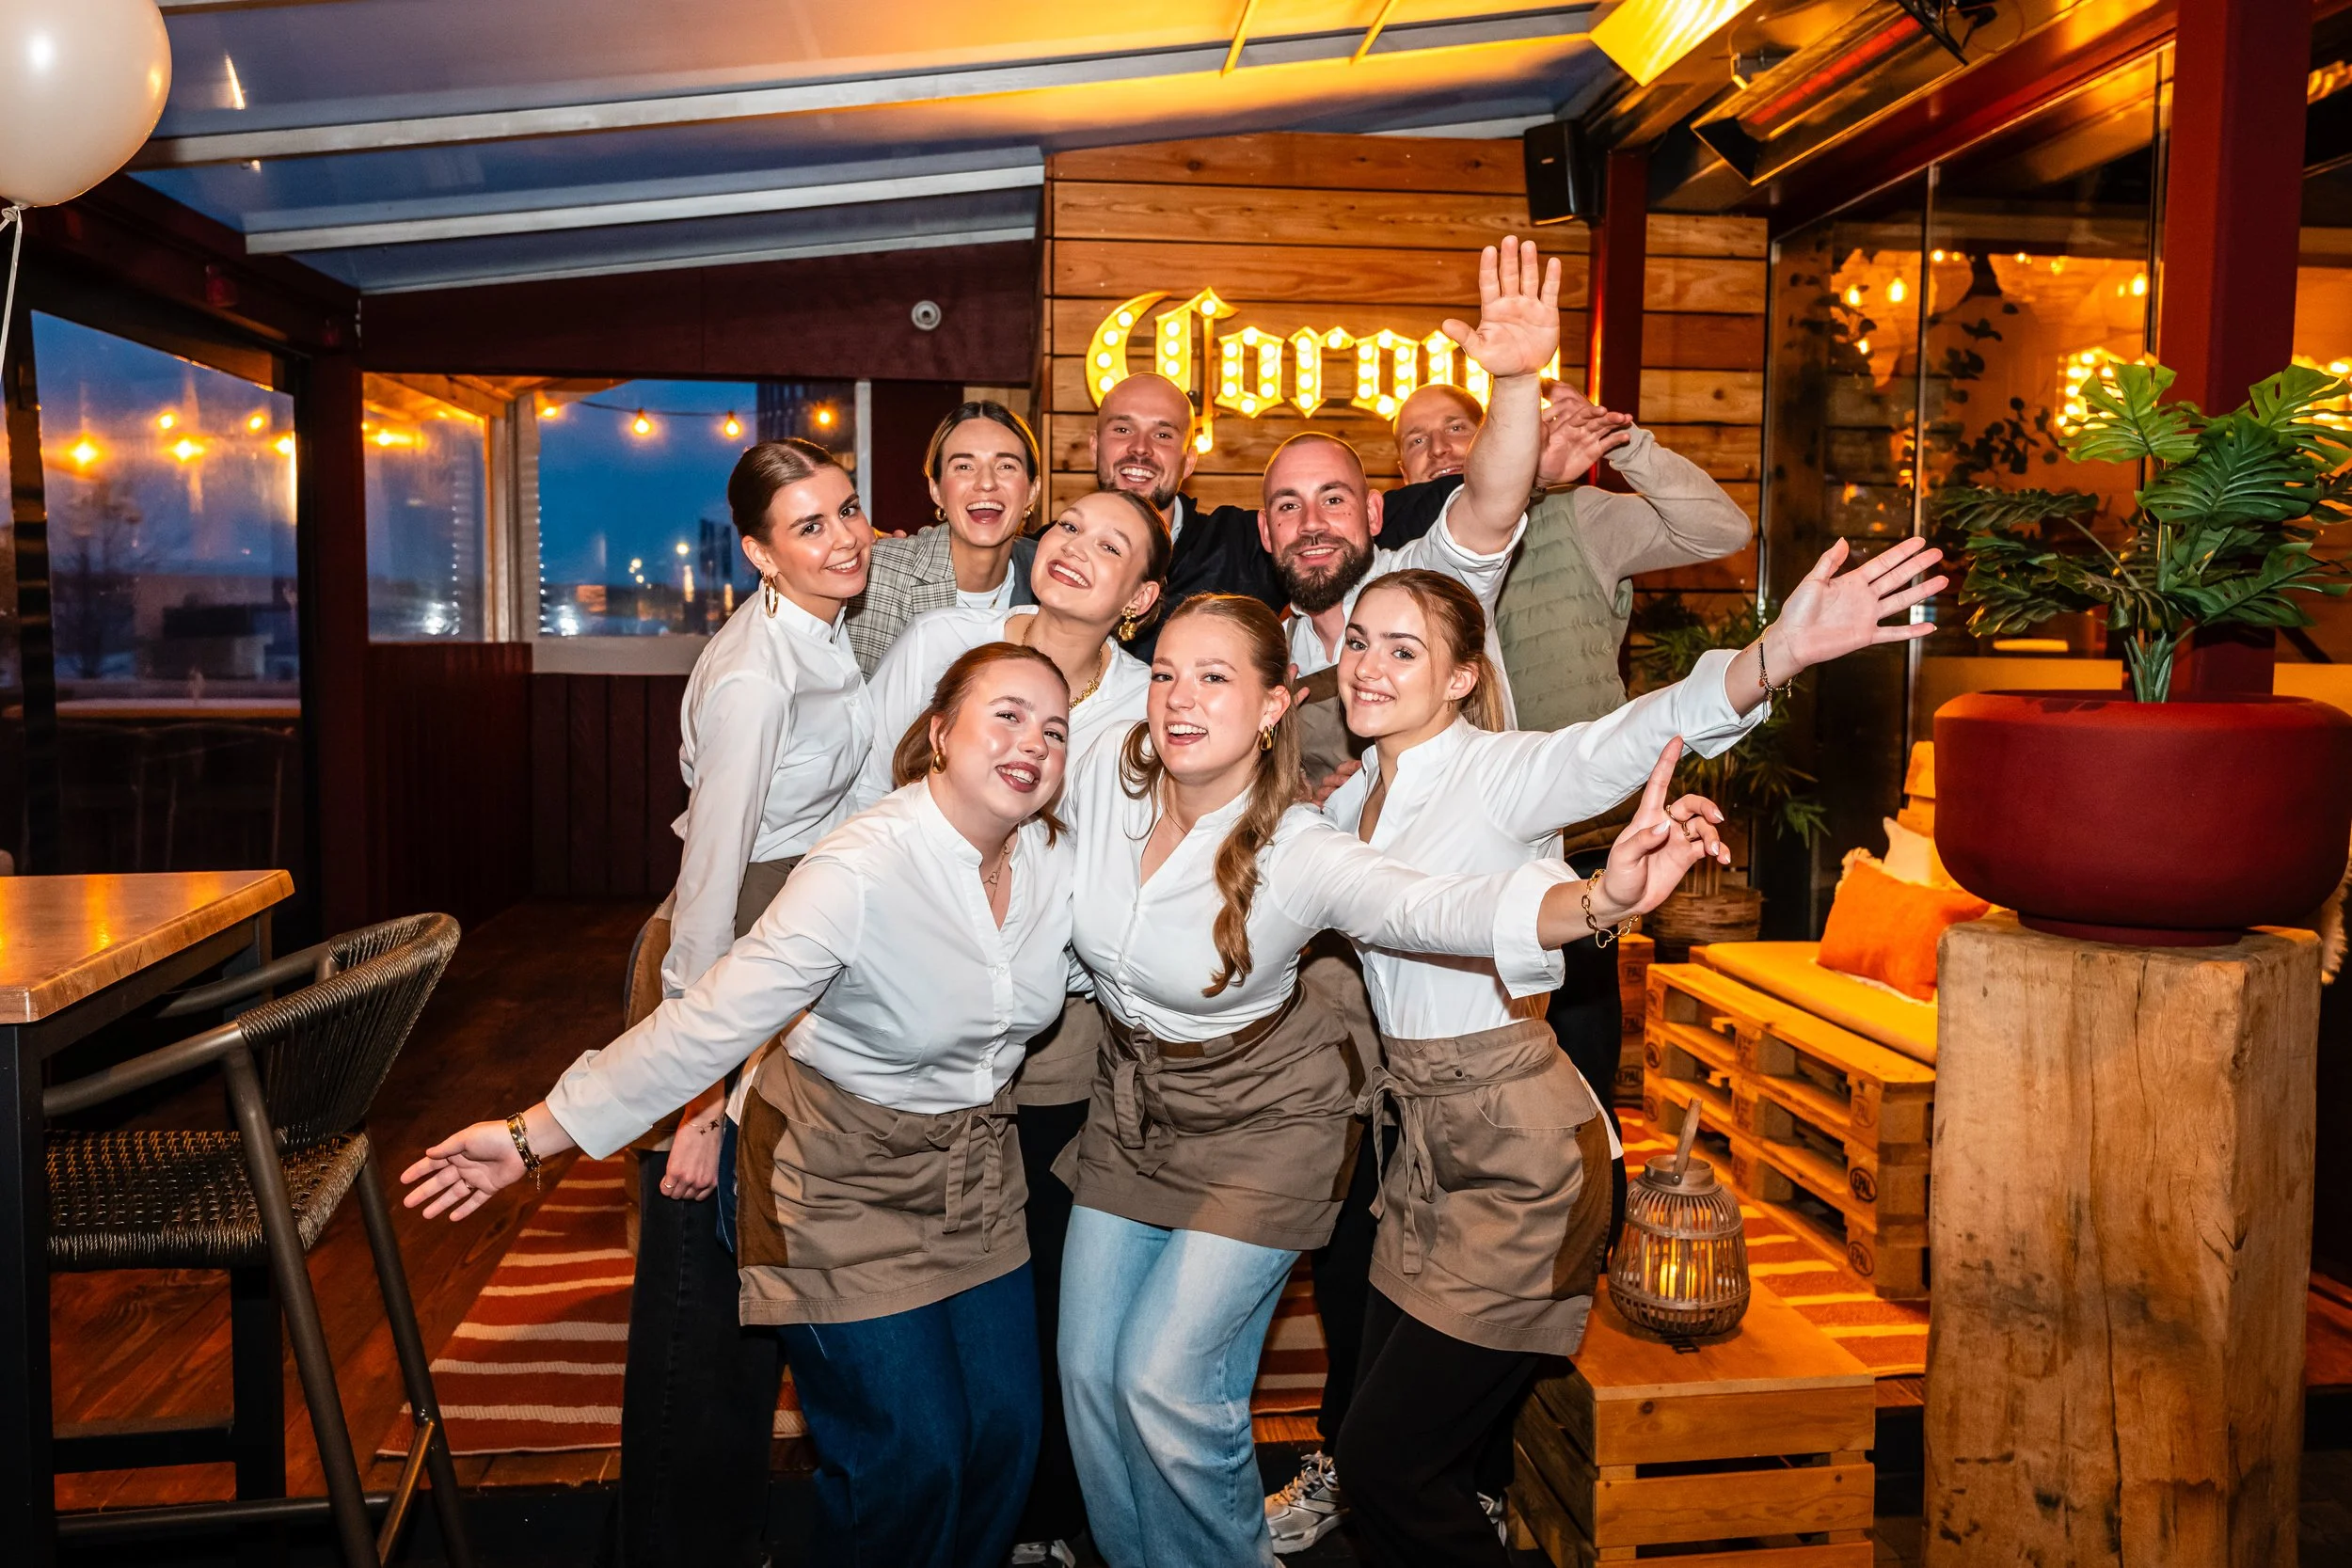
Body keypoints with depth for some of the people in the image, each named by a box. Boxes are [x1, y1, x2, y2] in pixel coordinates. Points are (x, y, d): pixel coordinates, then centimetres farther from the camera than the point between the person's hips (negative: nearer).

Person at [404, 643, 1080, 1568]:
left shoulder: (1054, 859, -8)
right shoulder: (864, 869, -28)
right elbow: (710, 1022, -30)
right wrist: (536, 1135, -32)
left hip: (976, 1169, 6)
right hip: (849, 1183, -6)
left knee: (1005, 1429, 10)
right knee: (909, 1455, -2)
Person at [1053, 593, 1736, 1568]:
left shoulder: (1298, 853, -27)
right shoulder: (1102, 778, -15)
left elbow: (1432, 907, -45)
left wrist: (1602, 899, -61)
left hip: (1258, 1122, -5)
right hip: (1131, 1098, 5)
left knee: (1165, 1377, -8)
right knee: (1089, 1369, 10)